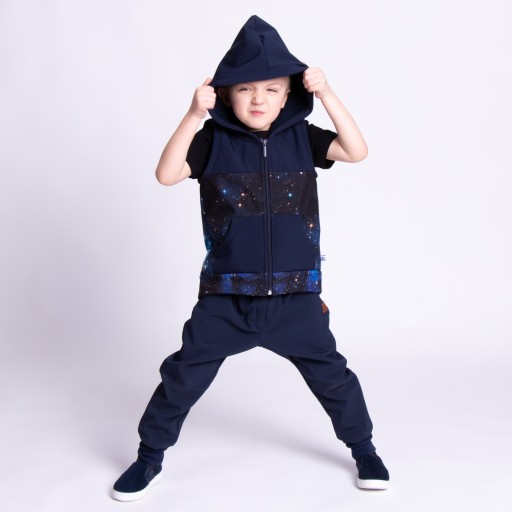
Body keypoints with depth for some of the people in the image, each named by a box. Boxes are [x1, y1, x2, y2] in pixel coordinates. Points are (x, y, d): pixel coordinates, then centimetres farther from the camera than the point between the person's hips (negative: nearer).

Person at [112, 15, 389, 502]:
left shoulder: (301, 137, 1)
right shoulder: (214, 140, -4)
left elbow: (357, 151, -8)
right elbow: (166, 174, -15)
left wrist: (328, 95, -15)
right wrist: (193, 115, -22)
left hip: (295, 296, 1)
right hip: (225, 297, -1)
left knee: (331, 373, 11)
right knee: (183, 375, 6)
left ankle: (363, 448, 34)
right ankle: (149, 457, 27)